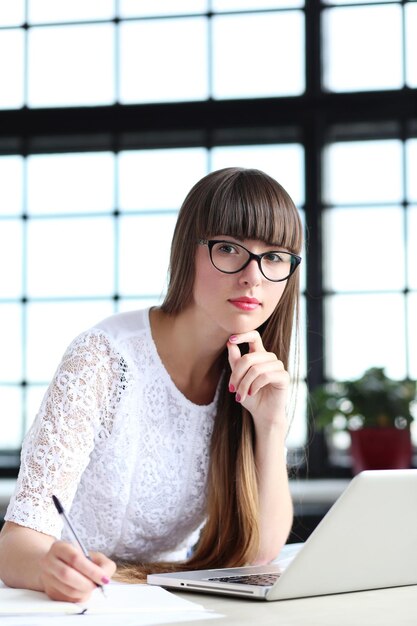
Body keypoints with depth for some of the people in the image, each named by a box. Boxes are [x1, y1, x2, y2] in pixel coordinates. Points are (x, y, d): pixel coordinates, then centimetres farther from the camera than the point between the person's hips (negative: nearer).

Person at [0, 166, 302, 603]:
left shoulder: (255, 373, 0)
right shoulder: (103, 359, -16)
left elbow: (262, 551, -6)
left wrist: (271, 422, -17)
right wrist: (50, 567, -42)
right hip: (81, 602, -2)